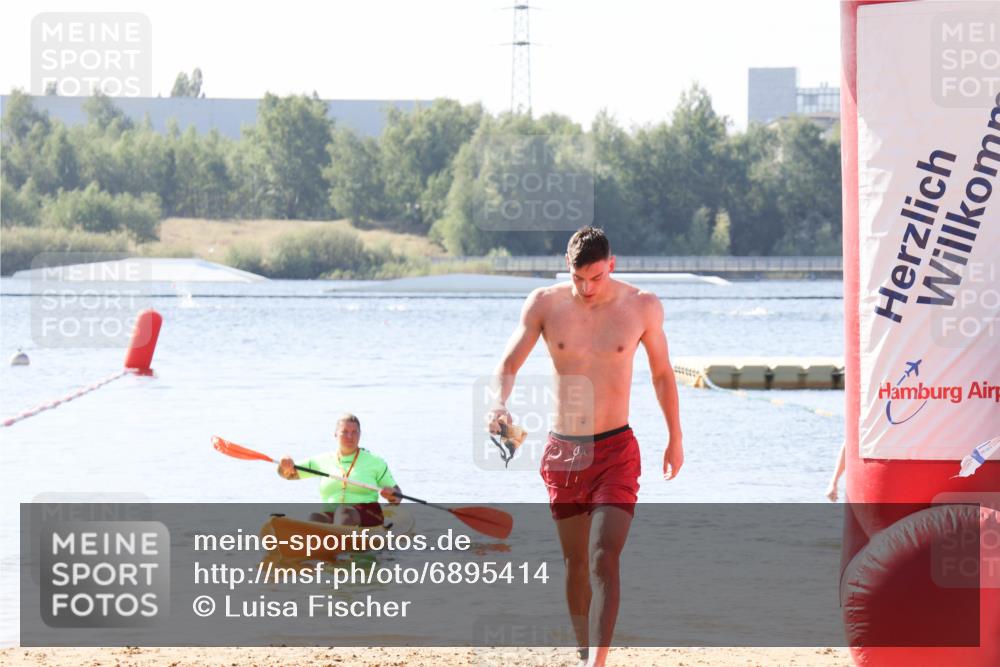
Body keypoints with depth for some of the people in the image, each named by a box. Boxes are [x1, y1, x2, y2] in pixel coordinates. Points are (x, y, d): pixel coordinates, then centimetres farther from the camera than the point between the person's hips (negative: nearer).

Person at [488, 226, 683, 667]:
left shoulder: (642, 307, -4)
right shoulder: (545, 304, -3)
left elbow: (662, 373, 10)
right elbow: (507, 366, -2)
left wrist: (675, 438, 18)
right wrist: (500, 404, -25)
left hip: (616, 450, -2)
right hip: (562, 451, 2)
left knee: (604, 559, -17)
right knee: (575, 563, 12)